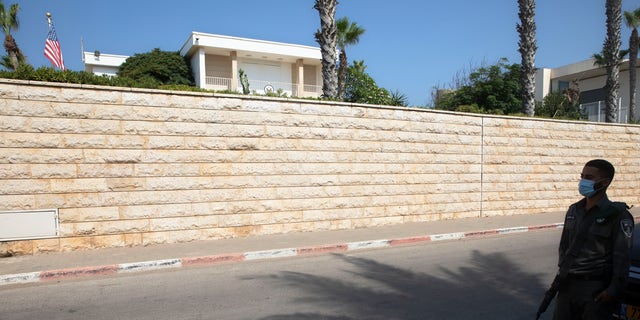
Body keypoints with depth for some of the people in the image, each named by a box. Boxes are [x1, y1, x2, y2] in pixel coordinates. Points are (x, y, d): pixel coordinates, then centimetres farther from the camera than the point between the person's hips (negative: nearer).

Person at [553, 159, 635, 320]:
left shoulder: (617, 215, -8)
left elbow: (622, 256, -10)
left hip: (596, 289, -5)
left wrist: (614, 290, -13)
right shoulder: (573, 210, 9)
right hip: (568, 285, 5)